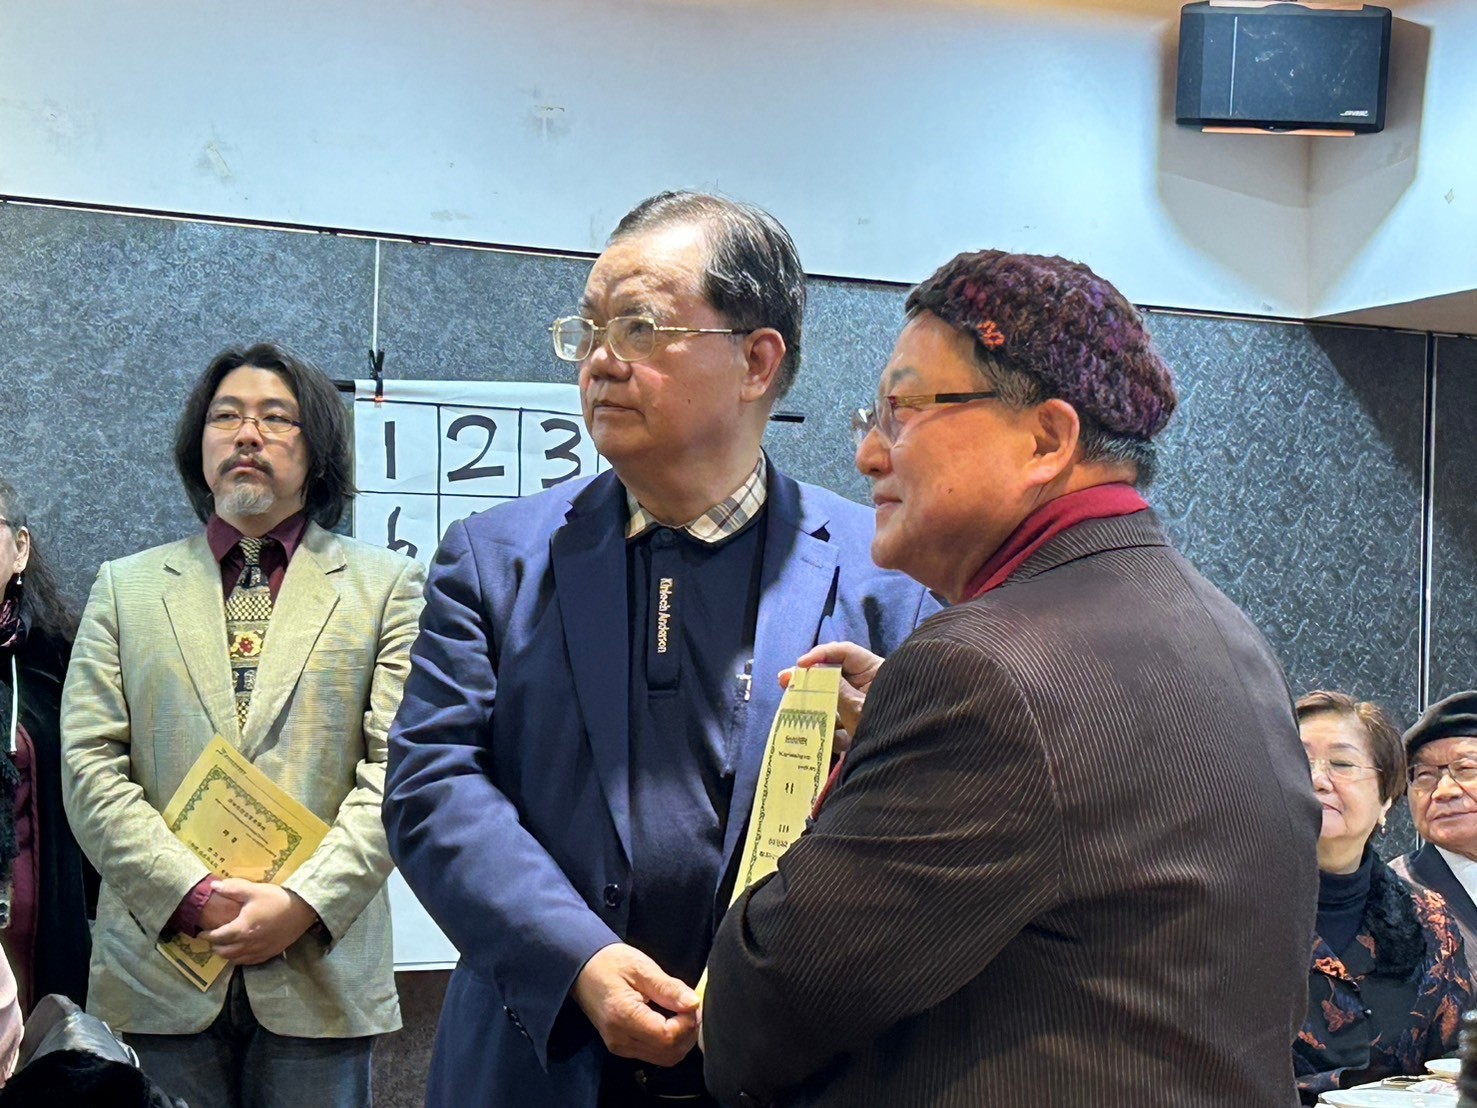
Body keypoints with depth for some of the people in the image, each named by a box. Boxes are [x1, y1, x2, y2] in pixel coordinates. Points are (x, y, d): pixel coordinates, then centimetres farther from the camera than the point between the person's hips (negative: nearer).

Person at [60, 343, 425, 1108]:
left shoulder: (385, 586, 7)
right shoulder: (126, 586, 12)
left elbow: (397, 766, -3)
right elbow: (90, 767, 2)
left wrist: (304, 901, -14)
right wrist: (193, 895, -10)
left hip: (320, 972, -1)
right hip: (160, 969, 1)